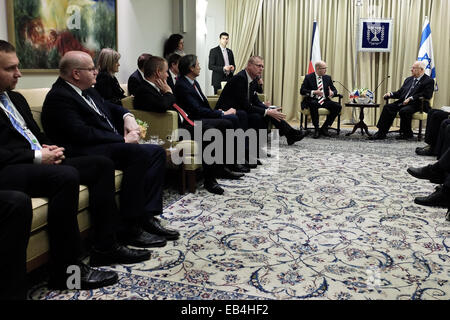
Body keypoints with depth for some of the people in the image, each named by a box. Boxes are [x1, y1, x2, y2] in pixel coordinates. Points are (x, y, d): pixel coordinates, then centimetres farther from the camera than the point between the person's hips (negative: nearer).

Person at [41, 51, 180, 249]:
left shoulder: (87, 91, 16)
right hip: (89, 153, -10)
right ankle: (130, 229, -23)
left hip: (113, 144, 10)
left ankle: (146, 216, -9)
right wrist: (123, 140, -16)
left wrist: (128, 117, 6)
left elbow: (109, 107, 29)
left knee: (157, 152, -2)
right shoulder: (59, 97, -12)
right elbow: (83, 134, -21)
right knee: (141, 154, -29)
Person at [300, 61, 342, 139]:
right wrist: (314, 92, -21)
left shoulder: (328, 78, 14)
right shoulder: (308, 77, 2)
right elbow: (302, 91, -6)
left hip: (325, 101, 4)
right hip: (313, 101, -4)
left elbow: (334, 90, 15)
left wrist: (332, 93, -11)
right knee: (313, 104, -39)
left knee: (338, 106, -22)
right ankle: (316, 129, -27)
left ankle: (324, 128, -12)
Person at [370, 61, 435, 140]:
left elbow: (426, 95, -14)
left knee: (404, 111, -35)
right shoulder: (408, 79, 24)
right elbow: (400, 92, 22)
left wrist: (411, 98, -23)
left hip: (416, 104, -7)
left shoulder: (429, 81, 0)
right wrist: (390, 94, 1)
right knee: (387, 107, -16)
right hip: (402, 102, 7)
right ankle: (381, 133, -18)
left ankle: (407, 134, -12)